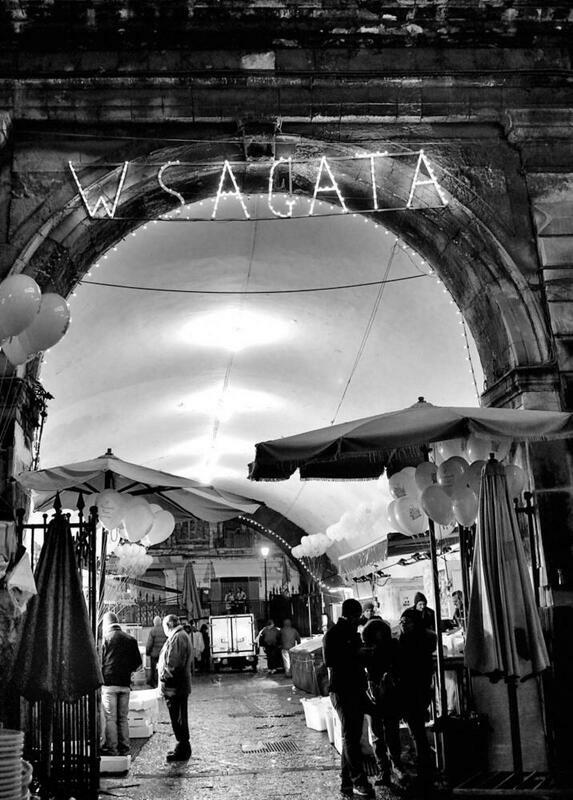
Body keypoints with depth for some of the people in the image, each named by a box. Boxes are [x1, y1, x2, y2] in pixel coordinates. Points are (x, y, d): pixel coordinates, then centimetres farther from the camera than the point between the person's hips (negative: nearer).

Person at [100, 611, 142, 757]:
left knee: (110, 718, 1)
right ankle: (124, 748, 14)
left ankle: (111, 748, 2)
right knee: (123, 718, 12)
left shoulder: (106, 637, -5)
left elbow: (99, 660, -5)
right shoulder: (130, 639, 6)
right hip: (125, 683, 4)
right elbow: (138, 662, 7)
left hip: (109, 682, -4)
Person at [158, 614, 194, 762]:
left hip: (175, 688, -10)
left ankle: (183, 751, 5)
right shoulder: (183, 636, 16)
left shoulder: (177, 638, -18)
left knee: (178, 720, -2)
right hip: (182, 686, 10)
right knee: (180, 719, 17)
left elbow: (173, 664, -24)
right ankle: (183, 748, 25)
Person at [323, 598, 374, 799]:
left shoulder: (353, 633, 18)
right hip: (342, 690, -8)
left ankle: (347, 784, 17)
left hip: (357, 690, 8)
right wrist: (356, 654, -19)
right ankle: (359, 782, -9)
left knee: (351, 737, 10)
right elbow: (330, 661, -19)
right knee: (350, 736, -9)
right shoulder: (333, 635, -7)